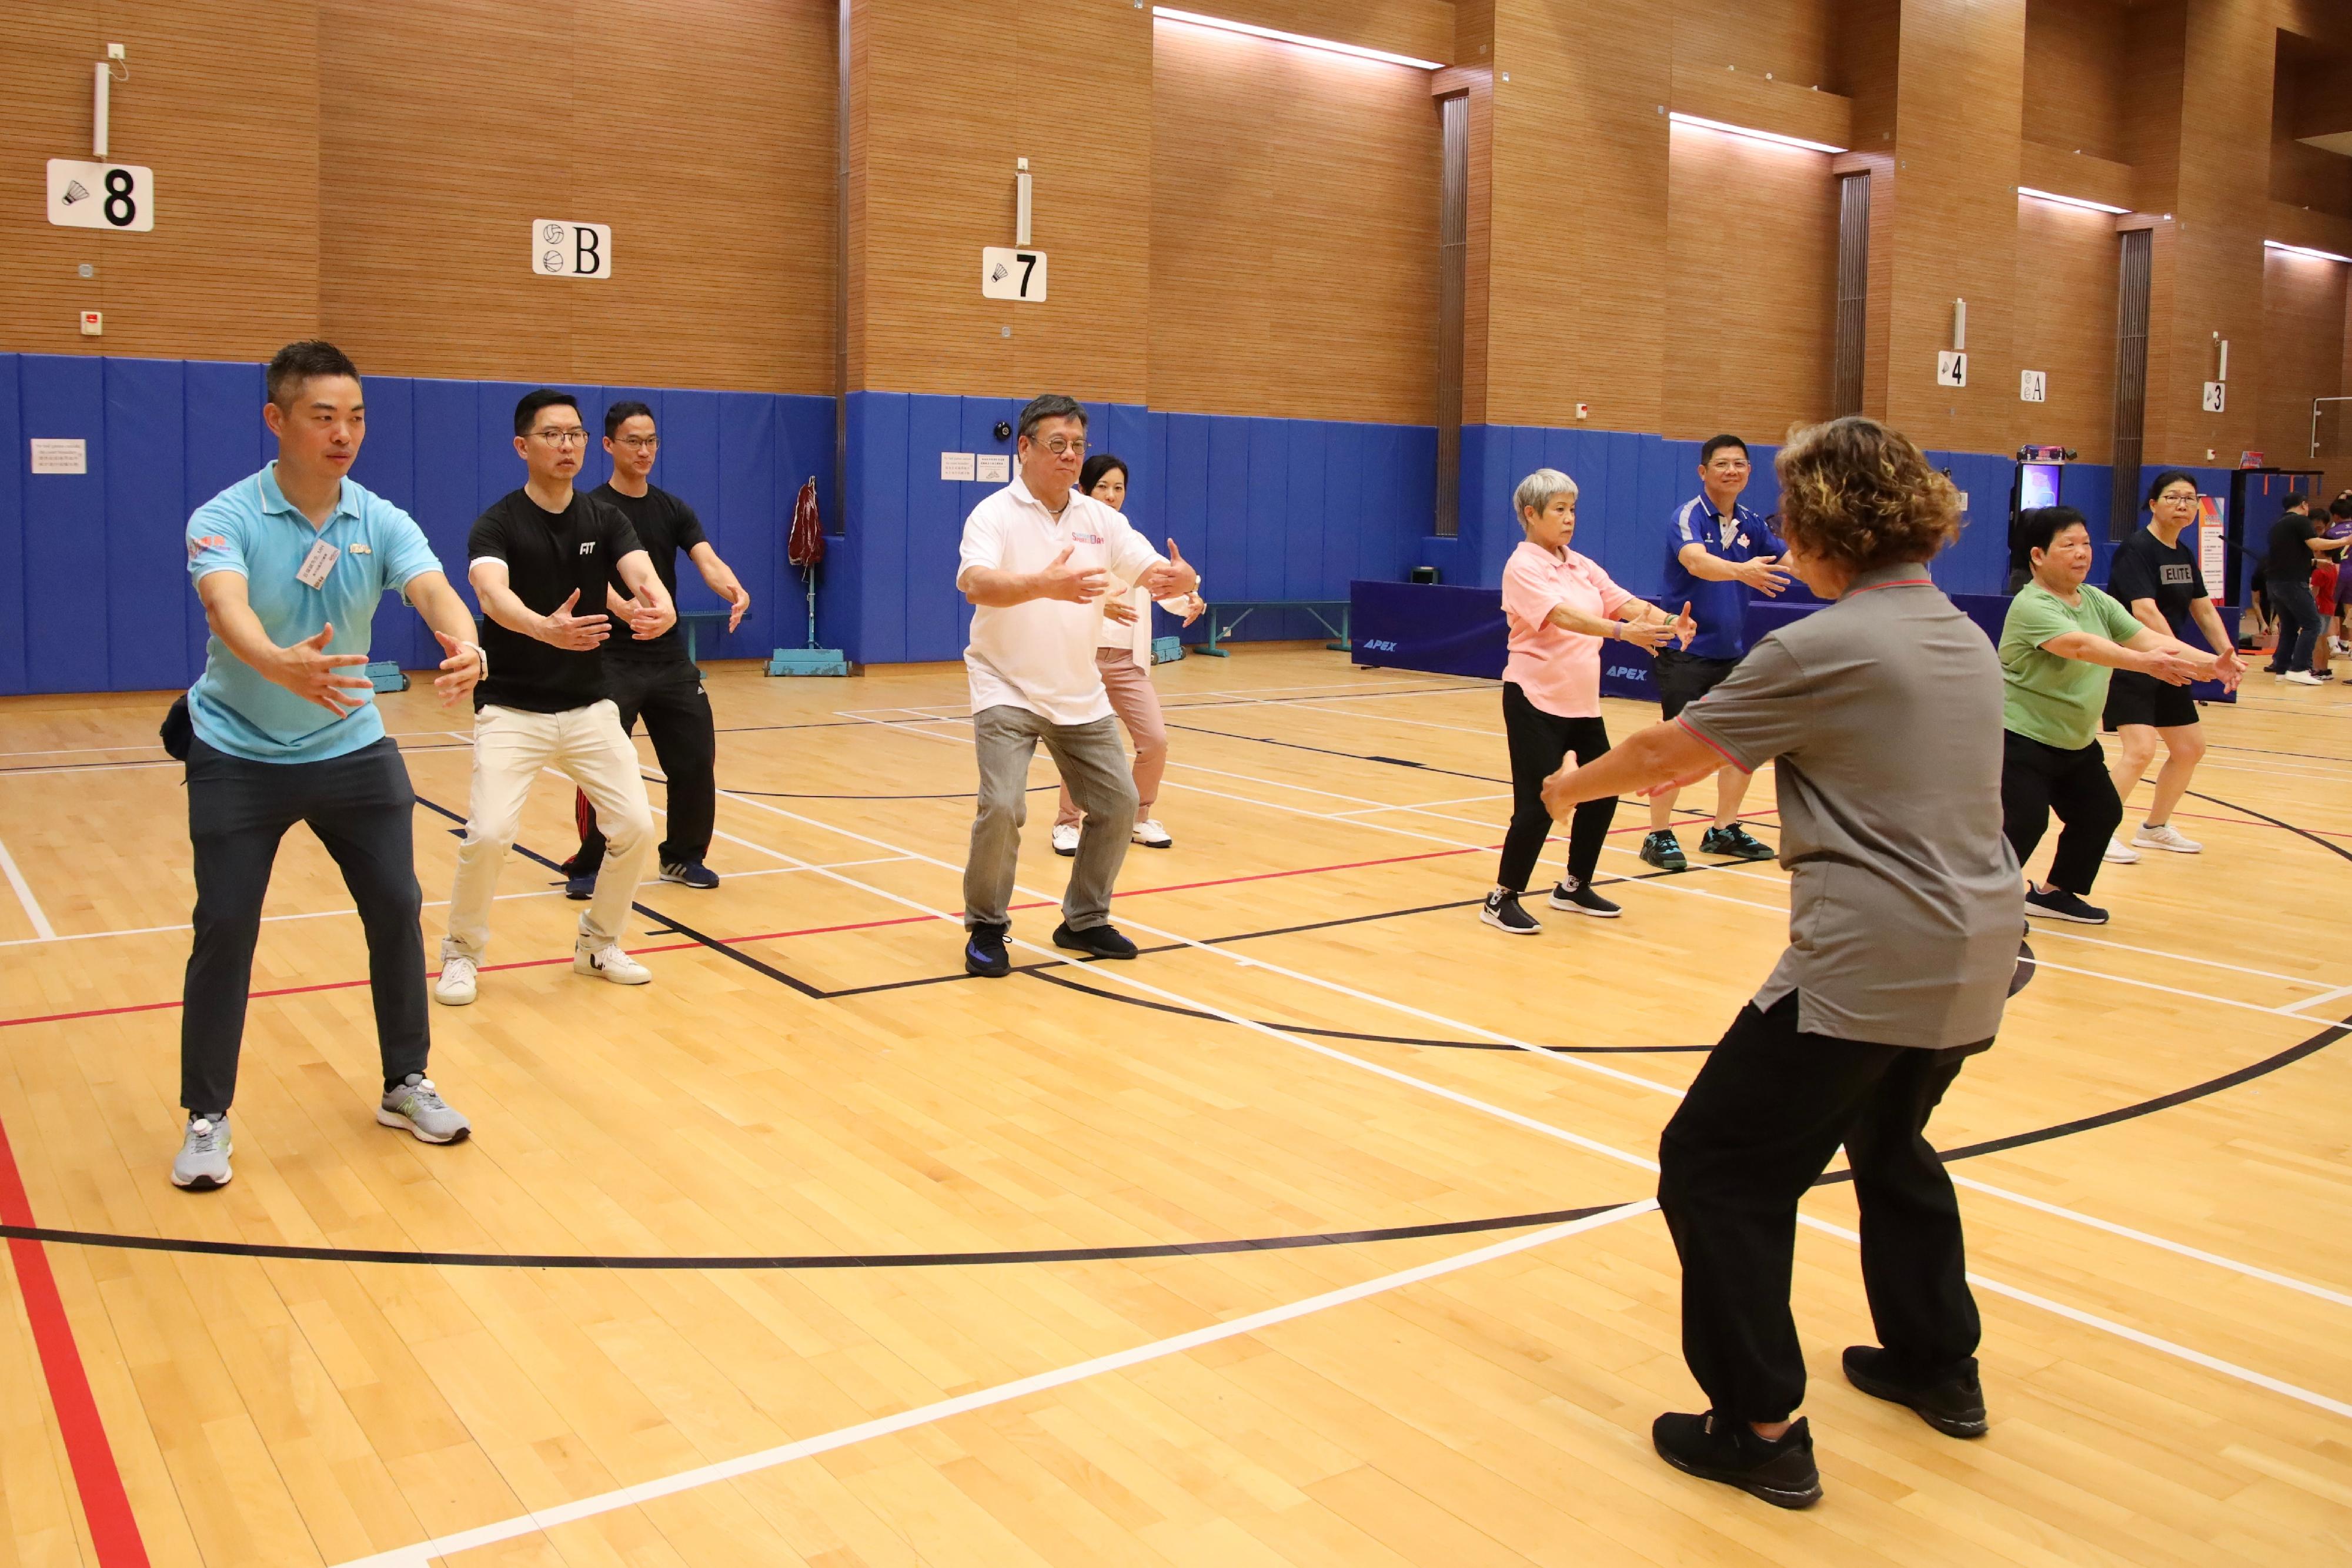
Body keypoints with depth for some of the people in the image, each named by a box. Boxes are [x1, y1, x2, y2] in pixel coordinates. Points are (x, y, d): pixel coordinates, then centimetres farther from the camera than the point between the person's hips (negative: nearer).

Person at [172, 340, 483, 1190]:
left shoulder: (381, 522, -7)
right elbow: (228, 608, -36)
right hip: (237, 757, -3)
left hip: (353, 747, 3)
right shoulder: (224, 520, -16)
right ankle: (206, 1119, 13)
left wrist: (464, 645, -49)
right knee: (225, 928, -4)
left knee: (396, 908, 3)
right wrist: (284, 666, -58)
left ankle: (406, 1084, 22)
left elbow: (433, 590, -26)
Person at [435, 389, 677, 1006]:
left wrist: (660, 606, -43)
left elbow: (641, 572, -17)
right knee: (489, 834, -17)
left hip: (590, 707, 4)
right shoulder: (497, 525, -10)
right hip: (511, 711, -4)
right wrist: (545, 627, -53)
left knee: (635, 827, -4)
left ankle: (598, 943, 21)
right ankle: (461, 954, 9)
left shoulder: (605, 520, 2)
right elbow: (493, 594, -30)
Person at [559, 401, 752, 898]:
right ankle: (588, 866, 10)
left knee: (696, 759, 5)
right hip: (612, 661, -4)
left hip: (671, 658, 5)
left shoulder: (673, 510, 8)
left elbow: (707, 559, -8)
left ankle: (682, 857, 22)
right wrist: (623, 608, -45)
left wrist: (732, 589, -32)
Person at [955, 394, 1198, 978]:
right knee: (1002, 807, -19)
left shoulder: (1101, 519, 3)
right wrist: (1044, 585, -48)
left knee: (1117, 805, 6)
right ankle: (986, 929, 3)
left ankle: (1084, 922, 25)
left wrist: (1181, 579, -28)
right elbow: (975, 582, -30)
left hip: (1080, 696, 6)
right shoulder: (995, 515, -12)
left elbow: (1155, 573, -3)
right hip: (1008, 690, -5)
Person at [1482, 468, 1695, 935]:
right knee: (1538, 803, -9)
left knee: (1602, 792, 10)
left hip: (1583, 702, 8)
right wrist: (1621, 631, -41)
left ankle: (1574, 888, 27)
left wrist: (1668, 620, -21)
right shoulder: (1523, 567, -12)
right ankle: (1502, 899, 4)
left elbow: (1624, 602, -1)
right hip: (1535, 700, -8)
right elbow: (1561, 615, -28)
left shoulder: (1582, 566, 11)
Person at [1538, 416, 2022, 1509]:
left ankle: (1763, 1430, 5)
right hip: (1972, 960, 9)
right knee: (1891, 1143, 30)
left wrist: (1575, 785, 14)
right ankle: (1940, 1367, 43)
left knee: (1715, 1169, 2)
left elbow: (1665, 750, -6)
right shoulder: (1962, 638, 11)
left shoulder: (1823, 649, -15)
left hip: (1867, 968, -9)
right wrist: (1691, 766, 26)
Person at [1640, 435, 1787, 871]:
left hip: (1732, 651, 7)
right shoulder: (1689, 516, -13)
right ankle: (1659, 836, 5)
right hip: (1686, 650, -7)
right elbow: (1696, 561, -33)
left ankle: (1724, 830, 23)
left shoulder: (1750, 524, 7)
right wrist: (1740, 570, -50)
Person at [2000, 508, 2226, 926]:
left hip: (2077, 743, 9)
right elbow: (2079, 644, -37)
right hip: (2023, 740, -9)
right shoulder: (2031, 606, -21)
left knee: (2101, 814, 13)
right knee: (2023, 825, -15)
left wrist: (2208, 662, -19)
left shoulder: (2097, 602, 6)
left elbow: (2147, 637, -4)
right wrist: (2144, 662, -50)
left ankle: (2054, 892, 30)